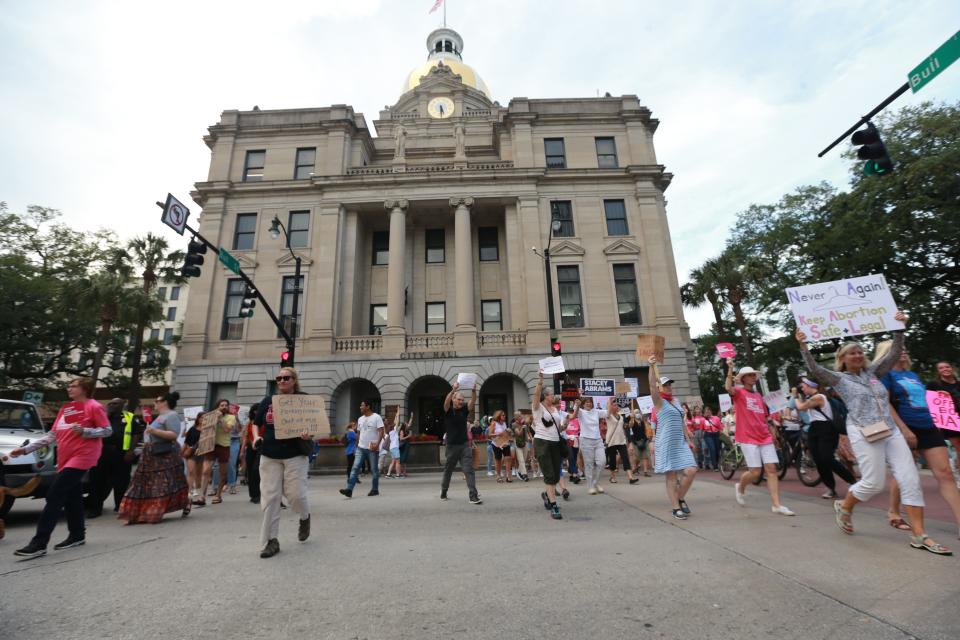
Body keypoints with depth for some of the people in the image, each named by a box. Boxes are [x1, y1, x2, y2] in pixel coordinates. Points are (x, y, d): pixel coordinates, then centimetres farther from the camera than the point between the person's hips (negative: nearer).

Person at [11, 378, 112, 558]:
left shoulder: (94, 406, -7)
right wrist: (26, 449, 12)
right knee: (72, 498, 13)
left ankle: (39, 544, -7)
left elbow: (107, 430, -11)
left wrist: (84, 431, -23)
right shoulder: (65, 409, 16)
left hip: (81, 456, -8)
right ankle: (77, 535, 25)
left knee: (54, 496, -12)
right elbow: (52, 435, 18)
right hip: (65, 458, 8)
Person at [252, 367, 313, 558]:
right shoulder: (267, 401, 6)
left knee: (295, 495, -3)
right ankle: (270, 540, 14)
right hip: (269, 456, 3)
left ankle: (305, 517, 30)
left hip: (295, 455, -3)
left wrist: (308, 434, -22)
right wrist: (256, 437, -3)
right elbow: (256, 423, 17)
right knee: (269, 498, 2)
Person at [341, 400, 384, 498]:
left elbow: (381, 431, -14)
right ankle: (349, 489, -7)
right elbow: (359, 433, 20)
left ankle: (375, 489, 17)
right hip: (360, 448, 6)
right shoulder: (360, 419, 12)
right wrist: (357, 445, 16)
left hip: (372, 448, -5)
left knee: (374, 470, 5)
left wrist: (377, 444, -24)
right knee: (355, 468, -5)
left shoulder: (376, 417, -8)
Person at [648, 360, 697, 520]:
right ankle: (676, 508, 9)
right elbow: (652, 386, -24)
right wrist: (652, 366, -33)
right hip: (666, 444, -6)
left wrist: (688, 439, 15)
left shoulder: (676, 401, 15)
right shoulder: (659, 401, -5)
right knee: (671, 476, -2)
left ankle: (681, 498, 17)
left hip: (680, 442, 6)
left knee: (691, 471, -5)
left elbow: (681, 422, 20)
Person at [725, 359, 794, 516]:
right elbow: (728, 388, -30)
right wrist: (730, 368, -36)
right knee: (755, 471, -5)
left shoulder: (759, 395, 16)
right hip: (748, 438, -6)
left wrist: (772, 432, 17)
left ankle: (776, 505, 5)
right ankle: (740, 487, 23)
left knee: (771, 469, 0)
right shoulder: (739, 392, -4)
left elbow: (764, 417, 21)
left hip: (765, 437, 6)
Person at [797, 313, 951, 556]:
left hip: (891, 431, 6)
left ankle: (919, 535, 6)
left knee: (910, 480, -1)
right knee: (874, 483, -5)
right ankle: (844, 506, 20)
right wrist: (803, 346, -22)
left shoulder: (873, 372, 15)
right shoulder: (839, 378, 0)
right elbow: (814, 370, -15)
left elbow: (894, 354, 11)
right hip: (864, 434, -6)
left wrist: (899, 329, 7)